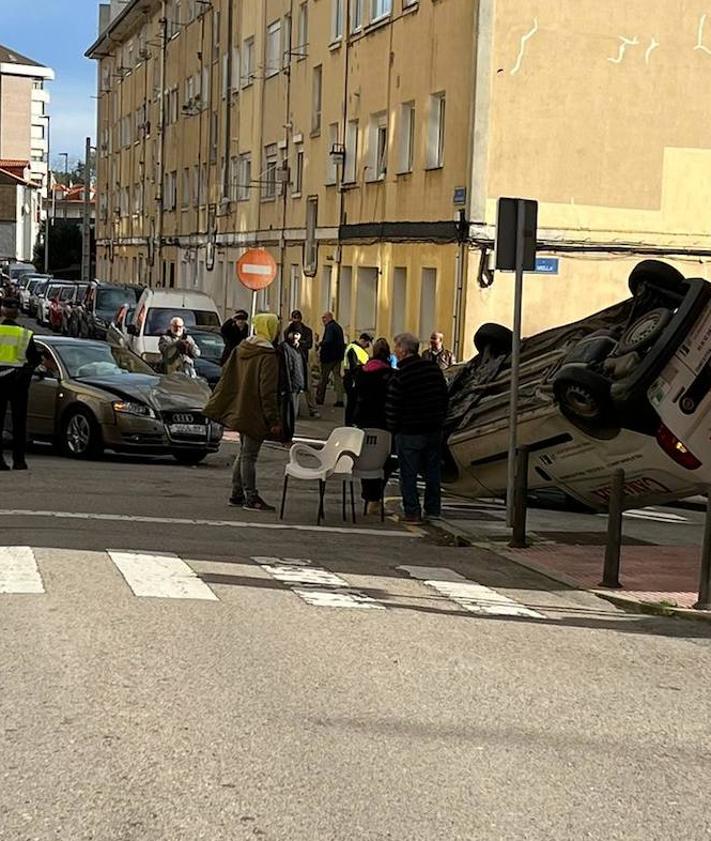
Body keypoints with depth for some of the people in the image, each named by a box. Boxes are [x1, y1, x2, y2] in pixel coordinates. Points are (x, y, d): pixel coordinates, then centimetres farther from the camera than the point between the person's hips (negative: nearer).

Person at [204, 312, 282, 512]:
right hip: (255, 413, -8)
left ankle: (237, 494, 20)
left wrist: (217, 405, 19)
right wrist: (274, 420, -16)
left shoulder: (241, 349, 6)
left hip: (239, 411, 8)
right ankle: (251, 498, 1)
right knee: (249, 456, -4)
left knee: (244, 453, 16)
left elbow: (226, 377, 11)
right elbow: (268, 391, -20)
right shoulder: (268, 356, -17)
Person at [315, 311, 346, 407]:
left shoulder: (329, 327, -14)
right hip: (338, 356, 8)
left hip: (329, 356, -8)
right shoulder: (338, 326, 15)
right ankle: (340, 399, 1)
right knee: (337, 376, 6)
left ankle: (319, 398, 10)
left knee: (324, 377, 2)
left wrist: (320, 344, -10)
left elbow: (328, 341, -26)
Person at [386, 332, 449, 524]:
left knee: (408, 474, 3)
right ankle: (433, 510, 20)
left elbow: (392, 408, -15)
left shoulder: (400, 376, -17)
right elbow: (444, 398, 11)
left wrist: (393, 428, -1)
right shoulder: (434, 369, 3)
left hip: (409, 434, -6)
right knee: (432, 472, 14)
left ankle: (412, 512, 3)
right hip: (434, 430, 6)